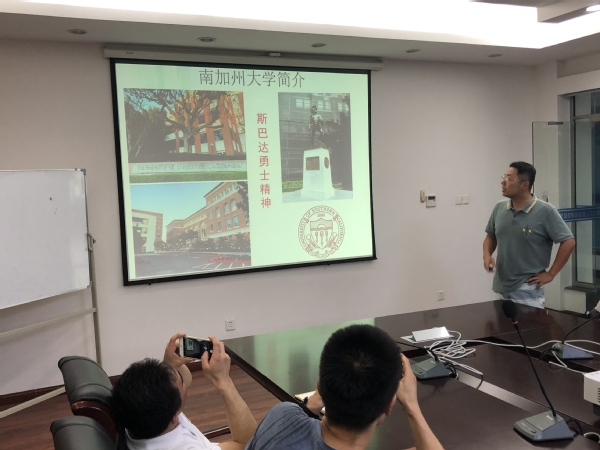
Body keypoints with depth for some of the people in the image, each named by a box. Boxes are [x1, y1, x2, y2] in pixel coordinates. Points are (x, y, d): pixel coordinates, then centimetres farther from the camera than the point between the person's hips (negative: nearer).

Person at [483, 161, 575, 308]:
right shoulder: (499, 208, 4)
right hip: (500, 288, 5)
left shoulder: (545, 211, -12)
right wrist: (487, 255, -2)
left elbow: (568, 242, -10)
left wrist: (550, 274, -9)